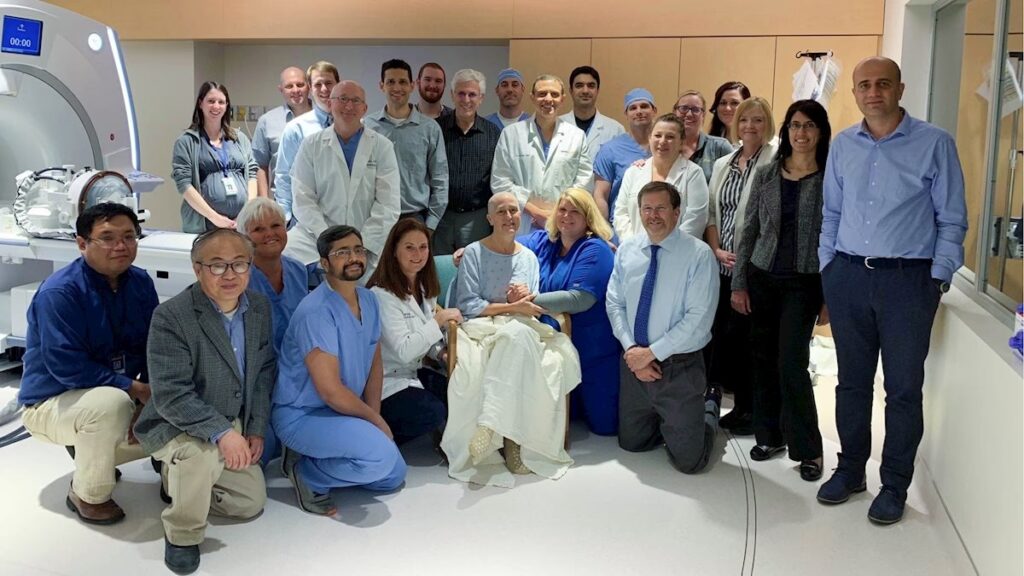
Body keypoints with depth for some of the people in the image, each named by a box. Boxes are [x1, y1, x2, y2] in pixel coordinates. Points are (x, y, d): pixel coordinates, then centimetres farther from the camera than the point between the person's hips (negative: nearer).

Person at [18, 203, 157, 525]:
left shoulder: (140, 282, -3)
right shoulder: (59, 292, -22)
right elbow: (67, 367, -28)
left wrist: (150, 401, -17)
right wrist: (133, 388, -28)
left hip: (119, 394, 7)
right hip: (53, 402, -7)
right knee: (111, 403, -37)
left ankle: (93, 456, 17)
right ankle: (88, 494, -10)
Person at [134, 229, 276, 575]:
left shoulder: (260, 308, -5)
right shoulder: (170, 316, -26)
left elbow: (265, 371, 4)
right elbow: (170, 396, -30)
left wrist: (256, 429, -3)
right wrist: (221, 432, -38)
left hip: (233, 426, 7)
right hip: (176, 426, -6)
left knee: (252, 503, 10)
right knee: (203, 451, -38)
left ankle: (177, 480, 33)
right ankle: (181, 535, -10)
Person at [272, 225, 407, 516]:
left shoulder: (368, 299, 2)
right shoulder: (316, 311, -25)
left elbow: (375, 364, 8)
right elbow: (331, 390, -26)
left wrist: (373, 417, -4)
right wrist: (377, 421, -13)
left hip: (341, 410, 9)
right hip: (301, 415, -9)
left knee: (394, 476, 12)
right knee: (381, 455, -29)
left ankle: (314, 457, 20)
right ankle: (307, 473, -4)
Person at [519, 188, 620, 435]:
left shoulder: (594, 250, -16)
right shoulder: (543, 241, 3)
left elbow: (580, 299, -28)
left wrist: (531, 299, -31)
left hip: (594, 351, -6)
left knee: (604, 423, 5)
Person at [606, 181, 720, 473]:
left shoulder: (699, 254, -15)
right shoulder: (627, 250, 2)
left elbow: (698, 318, -19)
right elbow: (615, 304, 4)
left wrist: (652, 353, -18)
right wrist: (631, 349, -11)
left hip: (679, 366, -5)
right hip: (633, 362, 5)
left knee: (689, 460, 2)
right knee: (631, 443, 17)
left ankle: (708, 409, 31)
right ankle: (666, 418, 44)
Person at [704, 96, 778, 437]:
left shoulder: (775, 163, -6)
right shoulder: (723, 164, 15)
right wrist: (716, 250, 2)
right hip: (723, 265, 6)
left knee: (746, 335, -2)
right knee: (721, 333, 7)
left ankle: (749, 409, 12)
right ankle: (738, 404, 20)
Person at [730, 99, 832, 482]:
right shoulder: (765, 176, 5)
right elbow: (749, 231, 8)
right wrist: (739, 283, 4)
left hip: (804, 282, -3)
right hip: (761, 277, 4)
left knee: (792, 364, -9)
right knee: (764, 359, 8)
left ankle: (807, 448, 6)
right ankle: (770, 435, 24)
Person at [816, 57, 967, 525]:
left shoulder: (934, 143, -3)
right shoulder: (842, 145, 7)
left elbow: (951, 219, -2)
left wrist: (939, 278, -7)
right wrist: (827, 268, 8)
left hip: (908, 279, -3)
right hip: (847, 276, 3)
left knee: (903, 387, 4)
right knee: (852, 380, 12)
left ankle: (895, 486, 18)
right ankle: (850, 469, 27)